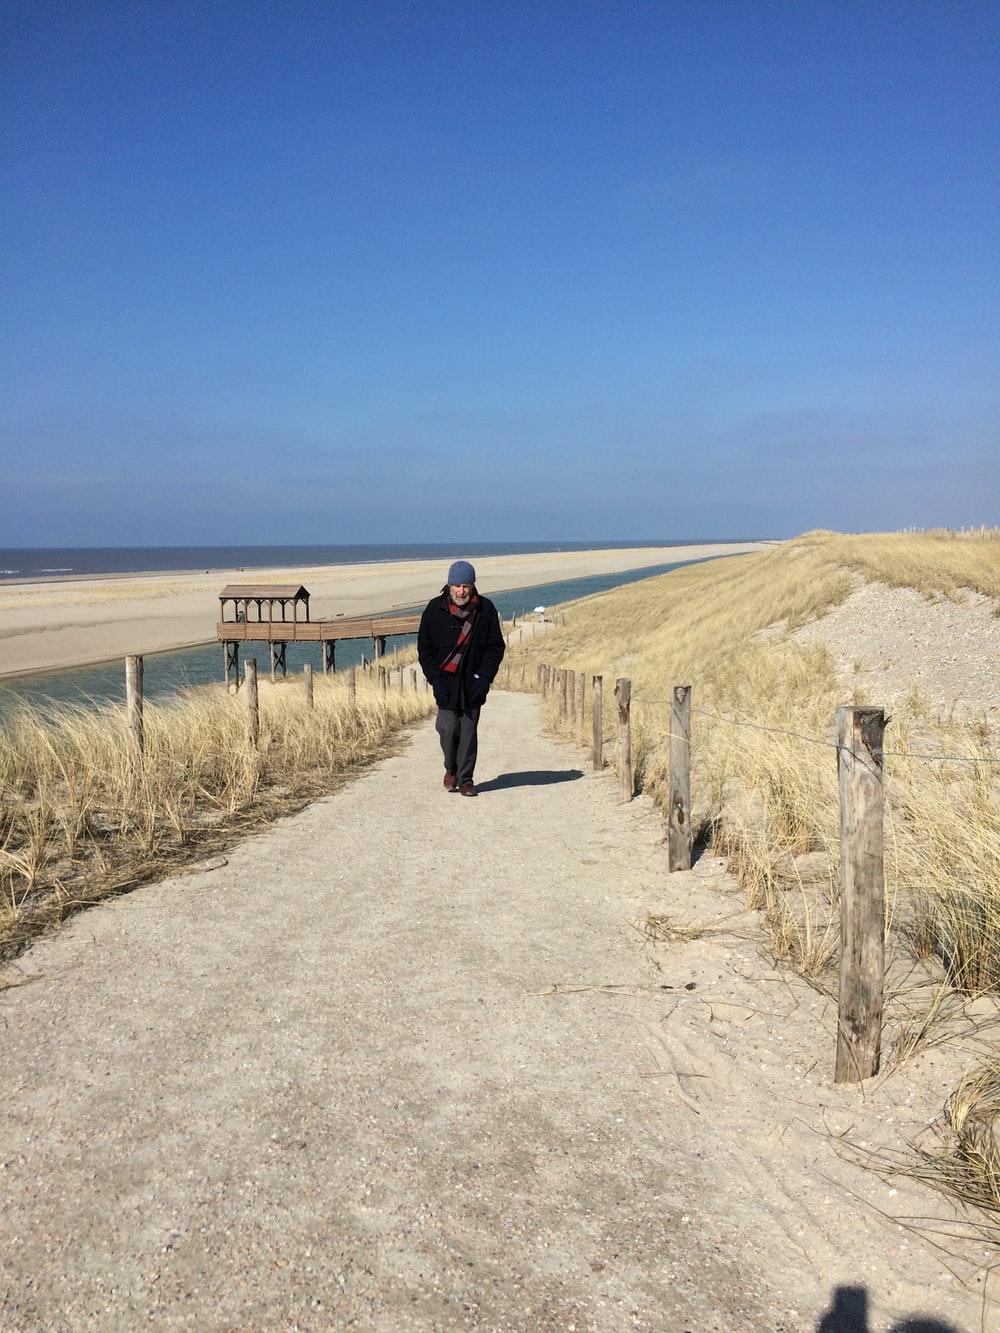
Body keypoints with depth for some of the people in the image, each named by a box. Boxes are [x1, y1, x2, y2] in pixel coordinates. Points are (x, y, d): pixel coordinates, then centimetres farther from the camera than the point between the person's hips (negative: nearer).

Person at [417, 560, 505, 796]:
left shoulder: (486, 610, -1)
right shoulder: (434, 610, -2)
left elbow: (496, 647, 4)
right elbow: (424, 648, 2)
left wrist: (484, 677, -7)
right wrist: (435, 679, -8)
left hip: (473, 683, 1)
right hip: (446, 682, -1)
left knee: (469, 731, 3)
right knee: (448, 728, -8)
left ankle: (465, 779, 15)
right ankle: (451, 769, 19)